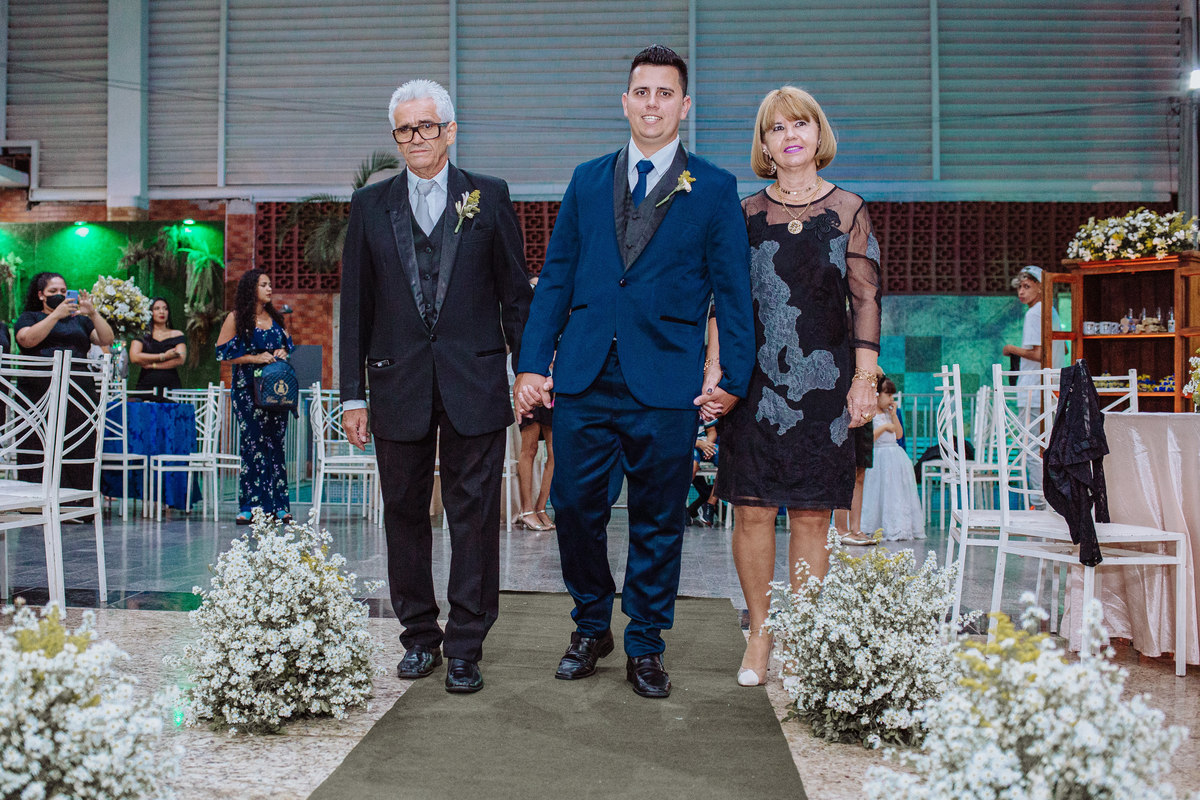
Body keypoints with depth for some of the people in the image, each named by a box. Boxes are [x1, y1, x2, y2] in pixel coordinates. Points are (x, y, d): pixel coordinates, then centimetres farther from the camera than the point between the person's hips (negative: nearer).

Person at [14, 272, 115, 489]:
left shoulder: (79, 320, 21)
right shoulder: (29, 318, 15)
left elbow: (107, 340, 9)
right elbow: (28, 339, -7)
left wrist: (93, 314, -4)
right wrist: (56, 315, -11)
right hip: (40, 396, -2)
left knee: (78, 454, -5)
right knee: (40, 455, -6)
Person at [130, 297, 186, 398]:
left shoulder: (177, 335, 13)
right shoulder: (143, 336, 13)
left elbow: (180, 360, 0)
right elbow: (134, 357, -3)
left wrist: (153, 365, -3)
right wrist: (163, 356, -4)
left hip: (171, 386, 0)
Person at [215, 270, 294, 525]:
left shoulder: (275, 317, 14)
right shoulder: (236, 318, 0)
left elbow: (289, 345, 23)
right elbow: (223, 353, -4)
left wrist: (283, 353, 0)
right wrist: (255, 358, -13)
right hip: (248, 389, -4)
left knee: (275, 444, 2)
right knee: (253, 444, -7)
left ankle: (278, 505, 4)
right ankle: (250, 506, -2)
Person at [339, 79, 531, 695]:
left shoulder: (489, 197, 5)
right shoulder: (369, 205, 9)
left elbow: (516, 294, 6)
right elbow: (355, 306, 8)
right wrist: (352, 394, 4)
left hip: (474, 383, -2)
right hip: (398, 383, 2)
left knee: (473, 515, 1)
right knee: (405, 514, 10)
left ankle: (466, 647, 12)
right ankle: (419, 637, 25)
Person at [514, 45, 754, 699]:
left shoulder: (714, 189, 6)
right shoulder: (587, 180, 13)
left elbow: (733, 290, 5)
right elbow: (555, 277, 11)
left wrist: (734, 376, -3)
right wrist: (531, 364, 4)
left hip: (666, 383, -2)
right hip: (583, 377, 2)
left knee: (657, 522, 6)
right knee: (575, 507, 5)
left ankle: (645, 648, 23)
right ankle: (591, 628, 28)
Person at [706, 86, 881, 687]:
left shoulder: (848, 210, 8)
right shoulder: (747, 214, 10)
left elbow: (865, 301, 5)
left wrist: (864, 379, -3)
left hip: (823, 381, -1)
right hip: (756, 382, 1)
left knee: (810, 516, 1)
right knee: (752, 510, -1)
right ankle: (760, 632, 14)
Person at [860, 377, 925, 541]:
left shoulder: (889, 413, 17)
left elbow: (899, 434, 15)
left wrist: (894, 415, 6)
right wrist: (884, 427, -16)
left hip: (895, 454, 8)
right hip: (878, 458, -8)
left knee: (898, 492, 2)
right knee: (882, 493, -12)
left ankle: (899, 528, 5)